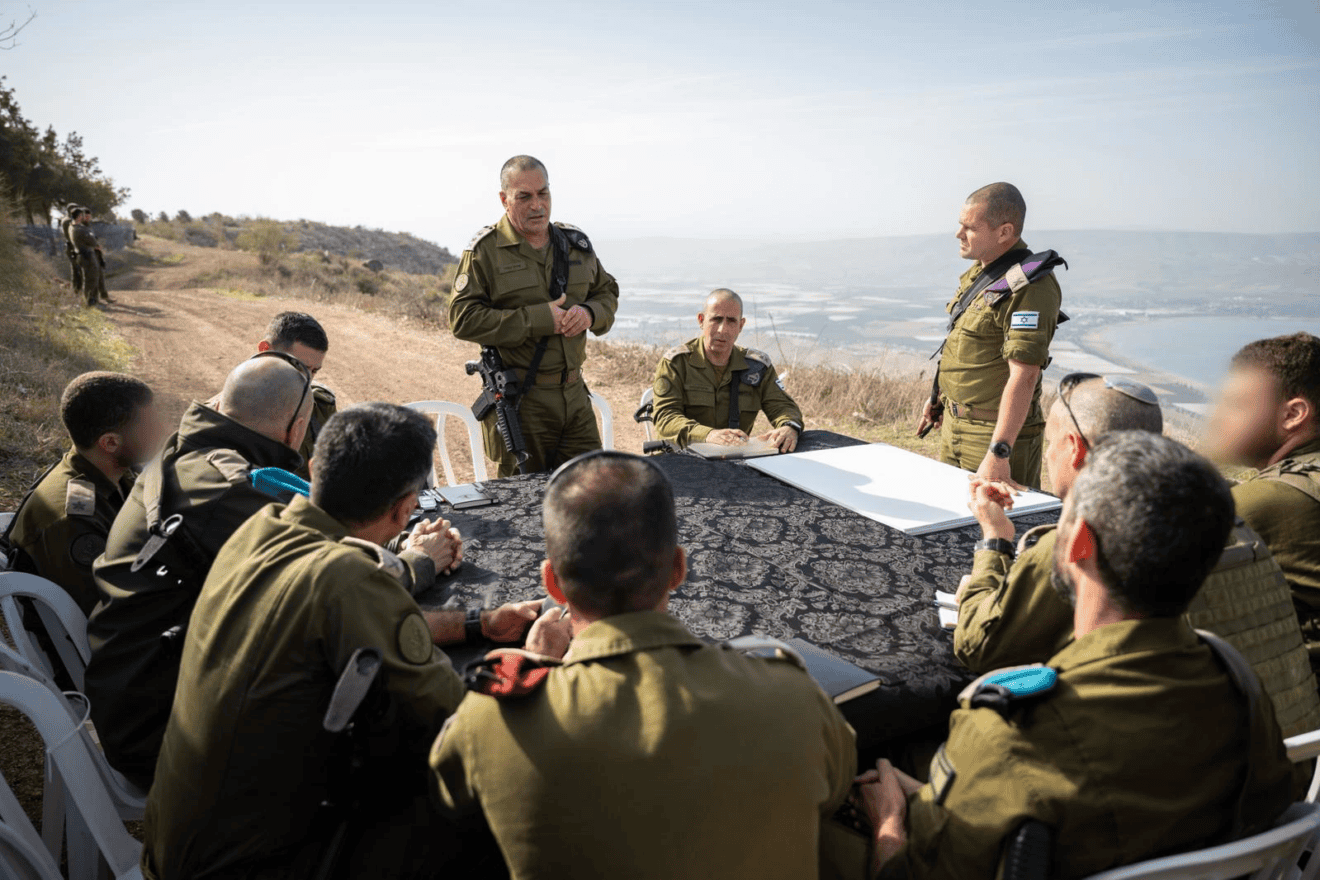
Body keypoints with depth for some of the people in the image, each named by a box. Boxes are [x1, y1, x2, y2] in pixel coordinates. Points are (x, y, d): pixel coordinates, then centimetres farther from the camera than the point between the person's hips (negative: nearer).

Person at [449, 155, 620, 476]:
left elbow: (608, 292, 20)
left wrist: (590, 313, -6)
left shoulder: (575, 243, 11)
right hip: (518, 400, -4)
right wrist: (538, 319, -19)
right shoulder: (485, 251, -5)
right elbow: (463, 319, -13)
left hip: (574, 393, 5)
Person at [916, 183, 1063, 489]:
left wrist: (998, 454, -32)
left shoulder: (1028, 288, -22)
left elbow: (1023, 377, -28)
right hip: (953, 423, 9)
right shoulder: (978, 271, 8)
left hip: (997, 432, -9)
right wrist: (939, 395, 25)